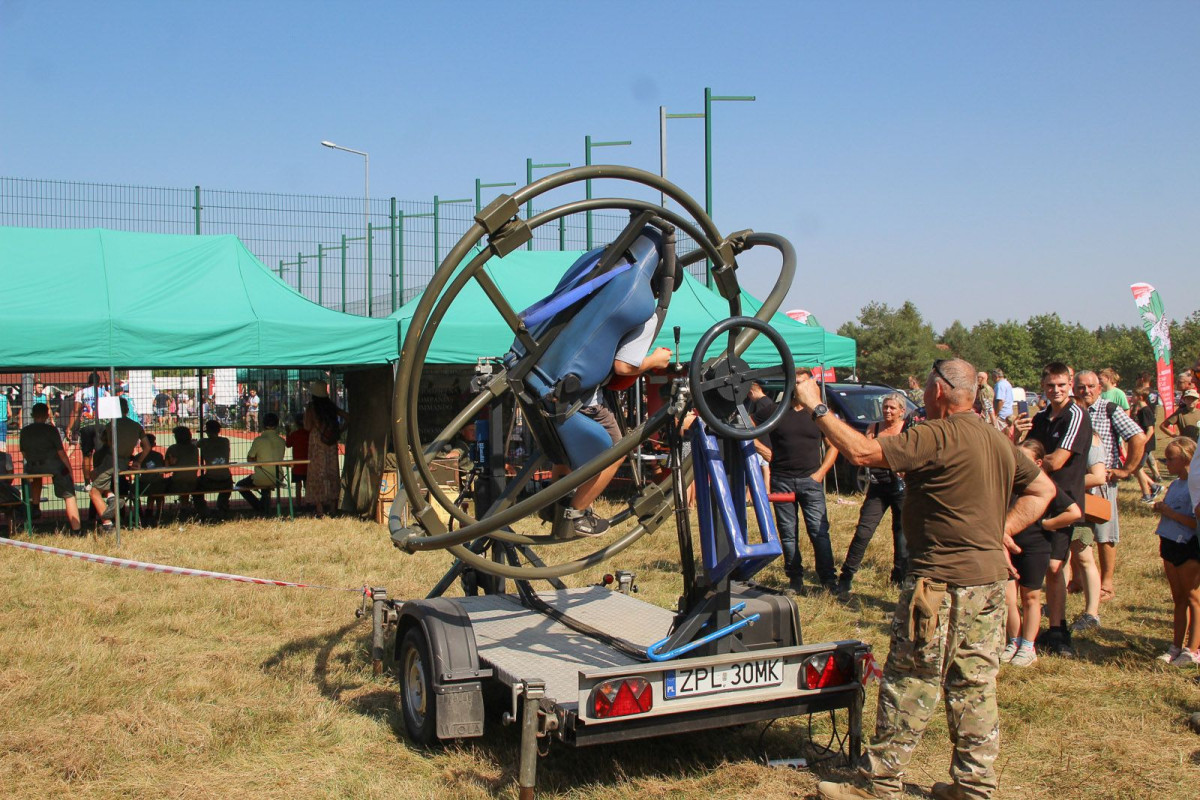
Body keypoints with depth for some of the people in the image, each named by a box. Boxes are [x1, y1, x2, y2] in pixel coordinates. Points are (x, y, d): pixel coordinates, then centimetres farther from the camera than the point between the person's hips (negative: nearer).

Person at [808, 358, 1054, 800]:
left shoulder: (939, 435, -17)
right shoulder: (998, 439, 11)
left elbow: (862, 451, -22)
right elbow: (1042, 489, 20)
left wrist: (817, 407, -13)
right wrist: (1004, 529, 10)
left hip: (942, 580, -8)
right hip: (989, 578, 9)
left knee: (910, 684, 1)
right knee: (975, 684, 14)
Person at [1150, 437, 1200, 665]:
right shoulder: (1175, 484, 11)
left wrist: (1170, 512, -22)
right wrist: (1161, 508, 4)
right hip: (1171, 544, 8)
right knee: (1179, 599, 13)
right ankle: (1177, 647, 19)